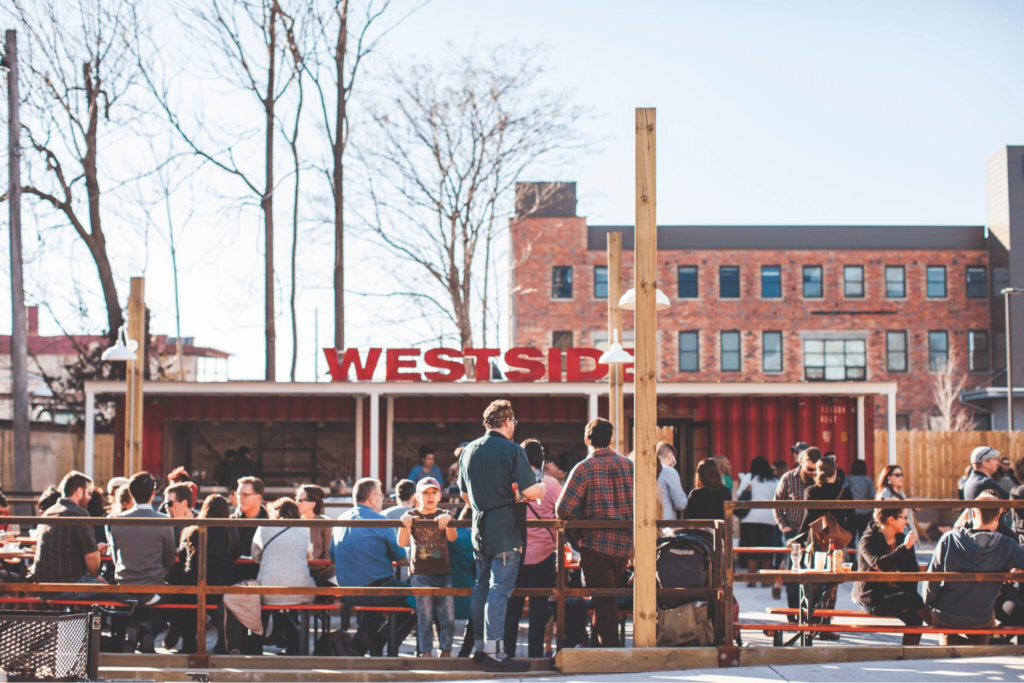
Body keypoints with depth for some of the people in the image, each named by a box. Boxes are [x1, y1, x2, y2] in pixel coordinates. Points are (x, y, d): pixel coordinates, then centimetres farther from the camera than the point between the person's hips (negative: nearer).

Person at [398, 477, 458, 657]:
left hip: (443, 573, 2)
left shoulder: (444, 515, 9)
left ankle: (446, 652, 8)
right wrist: (404, 524, -28)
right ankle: (426, 653, 1)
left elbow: (453, 537, -10)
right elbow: (402, 543, -8)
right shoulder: (412, 516, 5)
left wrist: (447, 521, -31)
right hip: (421, 575, -2)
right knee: (425, 617, -4)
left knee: (448, 618, -1)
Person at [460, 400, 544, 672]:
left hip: (480, 529, 7)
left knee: (481, 587, 14)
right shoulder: (512, 450, -11)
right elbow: (530, 492, -15)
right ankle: (494, 652, -9)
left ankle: (480, 646, 20)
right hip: (506, 532, -7)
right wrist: (542, 488, 6)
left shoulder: (469, 451, 10)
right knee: (499, 589, -7)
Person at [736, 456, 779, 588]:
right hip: (769, 518, 2)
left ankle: (752, 580, -4)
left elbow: (739, 494, 2)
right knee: (766, 549, 6)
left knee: (751, 549, 0)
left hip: (751, 517, -2)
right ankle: (766, 580, 6)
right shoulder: (774, 480, 10)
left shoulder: (749, 477, 1)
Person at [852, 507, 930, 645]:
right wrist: (905, 547, -27)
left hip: (895, 594, 6)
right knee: (913, 598, -26)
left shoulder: (903, 538, 11)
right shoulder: (868, 541, -8)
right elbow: (880, 564, -28)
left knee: (914, 617, -22)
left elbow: (914, 570, 9)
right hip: (872, 597, -6)